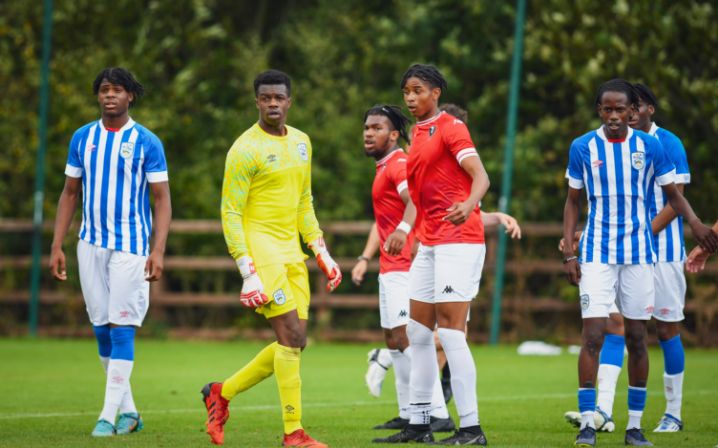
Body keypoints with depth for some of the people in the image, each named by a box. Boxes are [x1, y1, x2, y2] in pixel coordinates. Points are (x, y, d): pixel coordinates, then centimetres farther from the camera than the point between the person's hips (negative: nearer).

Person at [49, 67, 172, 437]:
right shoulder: (82, 138, 8)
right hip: (91, 244, 4)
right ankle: (128, 411, 14)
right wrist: (57, 246, 7)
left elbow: (162, 199, -3)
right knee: (102, 330, 5)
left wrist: (158, 250, -14)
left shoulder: (147, 142, -3)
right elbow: (70, 193, 13)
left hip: (130, 246, -4)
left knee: (122, 328, -9)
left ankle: (109, 415, -9)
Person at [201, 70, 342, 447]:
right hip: (260, 247, -8)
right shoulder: (245, 149, -10)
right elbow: (230, 213, -11)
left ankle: (222, 393, 23)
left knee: (294, 343, 6)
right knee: (292, 338, -13)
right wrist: (248, 272, -18)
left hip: (292, 252, 8)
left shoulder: (301, 142, 13)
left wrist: (322, 253, 14)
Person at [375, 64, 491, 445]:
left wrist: (468, 205, -38)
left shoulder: (450, 128, -8)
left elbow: (481, 177, -19)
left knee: (450, 331, -13)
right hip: (429, 243, 9)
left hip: (458, 240, -9)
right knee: (417, 331, 10)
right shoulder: (418, 134, 18)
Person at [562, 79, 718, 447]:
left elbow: (673, 193, 7)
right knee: (592, 335, -11)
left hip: (638, 253, 1)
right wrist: (569, 253, 1)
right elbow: (572, 201, 8)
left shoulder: (650, 147, 0)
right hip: (597, 252, -1)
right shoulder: (583, 148, 0)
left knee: (637, 338, 4)